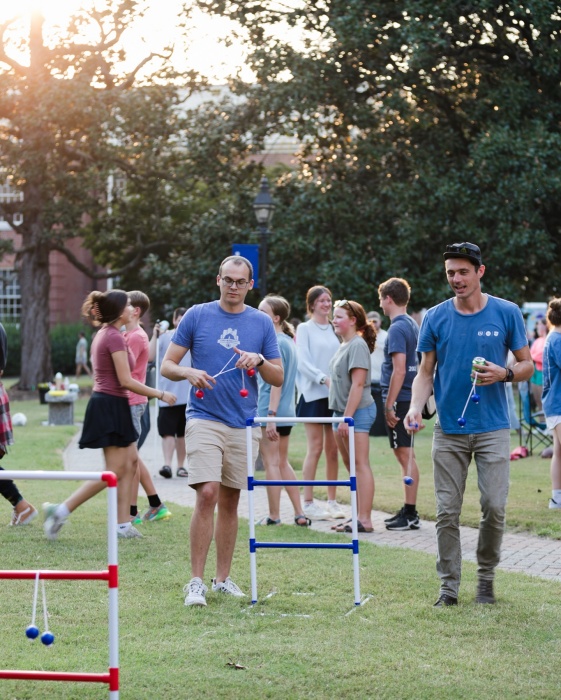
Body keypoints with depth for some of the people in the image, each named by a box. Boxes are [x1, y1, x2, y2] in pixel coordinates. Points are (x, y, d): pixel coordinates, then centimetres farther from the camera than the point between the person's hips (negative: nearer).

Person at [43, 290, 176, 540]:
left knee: (129, 464, 11)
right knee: (114, 472, -8)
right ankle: (61, 511, -12)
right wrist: (160, 394, -11)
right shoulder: (115, 337, -16)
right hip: (112, 406, -10)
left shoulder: (102, 334, 14)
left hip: (103, 402, 10)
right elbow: (126, 381, -18)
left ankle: (123, 524, 11)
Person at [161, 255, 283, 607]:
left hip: (244, 424, 3)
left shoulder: (262, 323, 7)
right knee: (207, 495, -15)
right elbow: (167, 365, 3)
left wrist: (259, 360, -11)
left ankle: (223, 578, 18)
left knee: (230, 501, 9)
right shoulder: (197, 315, 1)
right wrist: (190, 372, -18)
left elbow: (278, 377, 9)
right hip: (204, 418, -3)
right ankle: (196, 581, -11)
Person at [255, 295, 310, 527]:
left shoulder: (275, 344, -15)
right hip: (287, 412, 9)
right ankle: (299, 514, 16)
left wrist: (270, 415, -21)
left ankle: (274, 516, 5)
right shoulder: (288, 341, 13)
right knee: (282, 463, 16)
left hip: (270, 411, -9)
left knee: (272, 464, -1)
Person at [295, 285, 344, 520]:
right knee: (315, 448, -6)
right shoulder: (305, 329, 0)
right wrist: (324, 379, -20)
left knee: (333, 449, 5)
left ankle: (332, 501, 10)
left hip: (335, 394, 5)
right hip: (314, 394, -5)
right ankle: (308, 503, -3)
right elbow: (303, 362, -8)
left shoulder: (334, 329, 14)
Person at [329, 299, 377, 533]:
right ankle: (359, 515, 19)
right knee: (351, 466, 12)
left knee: (360, 464, -9)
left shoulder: (358, 345, -14)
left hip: (357, 411, -10)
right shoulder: (343, 345, 15)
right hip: (341, 410, 10)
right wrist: (340, 416, 16)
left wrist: (347, 417, -22)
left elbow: (357, 384, -19)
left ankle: (365, 519, -9)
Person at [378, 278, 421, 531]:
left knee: (406, 456, -6)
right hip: (410, 398, 10)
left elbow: (399, 370, -21)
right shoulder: (412, 325, 14)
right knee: (405, 455, 14)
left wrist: (389, 405, -20)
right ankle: (408, 511, 20)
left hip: (399, 399, -10)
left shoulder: (398, 328, -15)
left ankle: (410, 515, -4)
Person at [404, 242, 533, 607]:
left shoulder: (507, 313, 0)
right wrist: (416, 407, -9)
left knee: (494, 507, -4)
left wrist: (504, 374, -15)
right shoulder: (435, 318, 3)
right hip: (449, 429, 1)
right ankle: (449, 586, 8)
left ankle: (486, 579, 15)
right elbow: (426, 372, 8)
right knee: (447, 511, 0)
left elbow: (527, 365, 6)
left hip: (493, 428, -1)